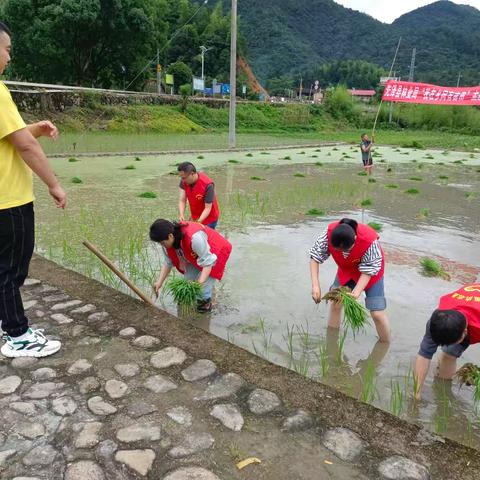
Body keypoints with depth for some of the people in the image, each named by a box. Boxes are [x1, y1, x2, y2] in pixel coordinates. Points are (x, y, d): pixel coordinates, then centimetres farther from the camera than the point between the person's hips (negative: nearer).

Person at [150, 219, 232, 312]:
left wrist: (201, 282, -44)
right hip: (195, 256, 7)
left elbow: (207, 262, -36)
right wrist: (159, 282, -10)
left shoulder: (194, 238, -43)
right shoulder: (169, 241, -18)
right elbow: (168, 263, -5)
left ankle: (205, 301, 10)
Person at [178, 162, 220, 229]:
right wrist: (182, 215, -30)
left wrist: (198, 222, -36)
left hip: (209, 218, -5)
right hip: (195, 217, 5)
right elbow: (182, 201, -13)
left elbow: (208, 208, -25)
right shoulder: (184, 181, -14)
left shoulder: (207, 185, -30)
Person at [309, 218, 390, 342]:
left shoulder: (369, 241, -41)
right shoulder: (329, 234, -33)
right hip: (346, 270, 4)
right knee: (335, 303, 6)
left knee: (377, 313, -7)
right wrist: (315, 285, -31)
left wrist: (356, 292, -39)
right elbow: (315, 256, -23)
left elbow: (368, 271, -27)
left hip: (370, 273, -3)